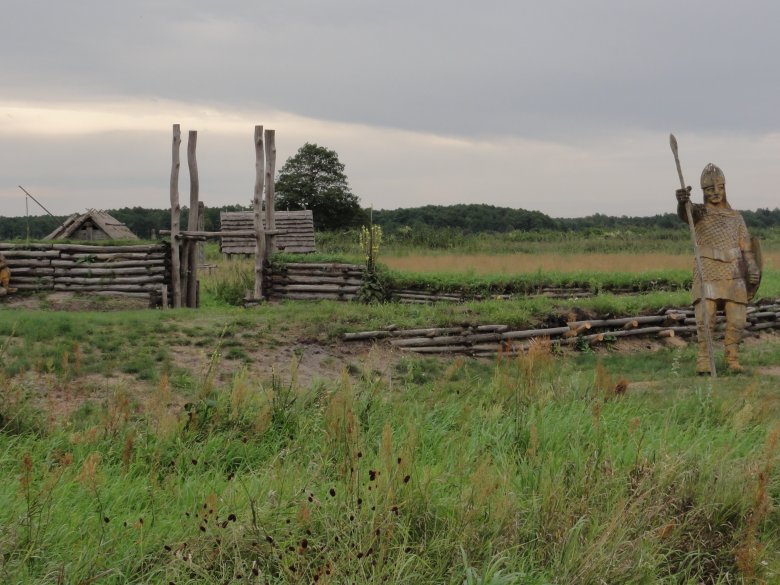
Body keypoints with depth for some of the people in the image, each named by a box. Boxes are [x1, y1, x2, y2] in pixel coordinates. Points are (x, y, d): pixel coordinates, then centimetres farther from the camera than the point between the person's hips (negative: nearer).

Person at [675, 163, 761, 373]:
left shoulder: (736, 217, 16)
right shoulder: (698, 212, 4)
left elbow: (746, 246, 10)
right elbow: (684, 213, -22)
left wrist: (753, 270, -6)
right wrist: (682, 201, -47)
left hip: (733, 275, 4)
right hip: (708, 274, -3)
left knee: (736, 320, 1)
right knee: (705, 319, -13)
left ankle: (732, 359, 16)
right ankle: (703, 361, -5)